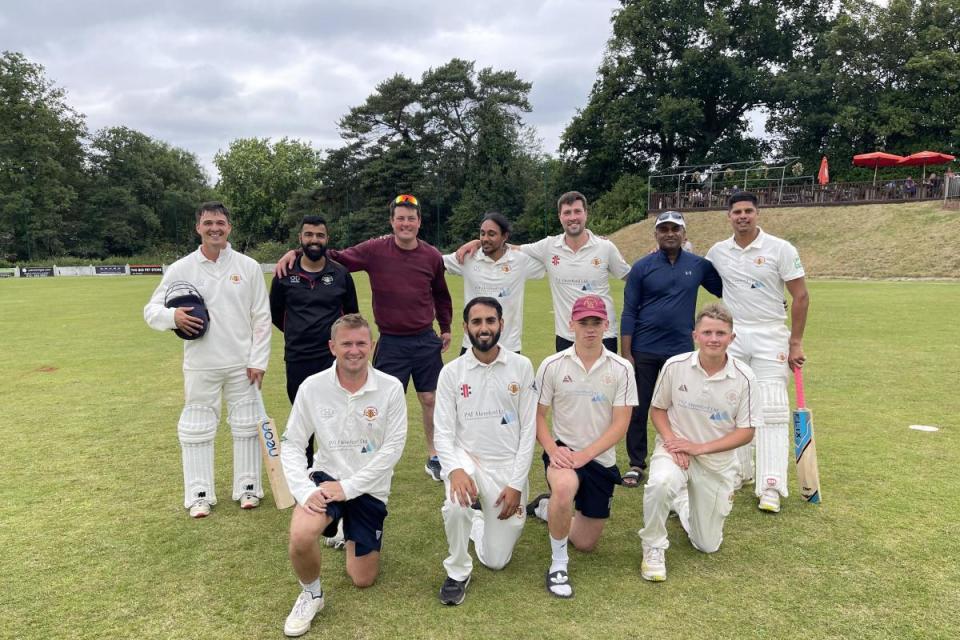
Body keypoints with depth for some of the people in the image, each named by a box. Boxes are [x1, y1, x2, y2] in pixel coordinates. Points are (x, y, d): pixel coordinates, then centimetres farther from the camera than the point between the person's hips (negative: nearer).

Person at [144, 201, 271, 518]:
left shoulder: (248, 266, -1)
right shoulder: (181, 268, -1)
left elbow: (262, 318, 0)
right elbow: (151, 310, 3)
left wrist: (258, 361, -5)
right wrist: (173, 316, -20)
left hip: (242, 364, 0)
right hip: (200, 365, 0)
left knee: (246, 426, 9)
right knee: (196, 429, 8)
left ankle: (248, 487, 24)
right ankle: (199, 495, 21)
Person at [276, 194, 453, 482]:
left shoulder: (432, 256, 2)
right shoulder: (375, 250, -6)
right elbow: (338, 258, -2)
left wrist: (445, 328, 20)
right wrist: (296, 252, -12)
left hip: (427, 341, 2)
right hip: (391, 343, -2)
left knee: (430, 399, 9)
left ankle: (434, 458, 27)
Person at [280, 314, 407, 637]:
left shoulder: (391, 388, -14)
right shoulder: (312, 387, -11)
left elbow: (393, 448, -14)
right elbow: (291, 444, -5)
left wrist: (348, 487, -19)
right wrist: (305, 490, -20)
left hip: (369, 488, 0)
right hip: (326, 477, 0)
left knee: (363, 579, 9)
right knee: (300, 537, -31)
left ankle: (351, 534, 43)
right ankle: (311, 594, 2)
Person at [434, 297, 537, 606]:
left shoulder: (521, 367, -6)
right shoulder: (451, 372, -6)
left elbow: (528, 430, -5)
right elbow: (443, 432, -8)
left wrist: (516, 483, -10)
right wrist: (455, 469, -27)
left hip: (508, 465, 1)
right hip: (466, 459, 0)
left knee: (496, 560, 4)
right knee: (456, 505, -34)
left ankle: (479, 521, 40)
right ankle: (458, 572, -5)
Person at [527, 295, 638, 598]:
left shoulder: (621, 369, -7)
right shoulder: (552, 365, -7)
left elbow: (620, 425, -10)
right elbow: (538, 414, -1)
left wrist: (584, 454, -21)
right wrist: (552, 449, -19)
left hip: (601, 459, 2)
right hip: (563, 450, -2)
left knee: (586, 543, 11)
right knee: (565, 487, -38)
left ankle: (546, 508, 41)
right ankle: (558, 564, -15)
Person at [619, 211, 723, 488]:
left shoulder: (699, 266, 3)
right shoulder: (642, 267, -1)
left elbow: (726, 290, 14)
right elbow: (629, 313, -2)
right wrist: (626, 354, -6)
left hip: (681, 351, 1)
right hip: (644, 351, -1)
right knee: (638, 409, 6)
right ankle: (636, 465, 19)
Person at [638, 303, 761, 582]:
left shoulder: (744, 378, -13)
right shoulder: (675, 366, -13)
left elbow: (746, 432, -8)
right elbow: (657, 409, 0)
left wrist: (700, 447, -17)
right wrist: (671, 440, -18)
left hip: (717, 459, 2)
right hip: (675, 448, -1)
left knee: (707, 545, 10)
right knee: (661, 483, -38)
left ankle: (683, 503, 43)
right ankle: (653, 548, -11)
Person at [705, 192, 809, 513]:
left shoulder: (780, 249, -5)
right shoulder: (717, 252, 4)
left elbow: (800, 296, -4)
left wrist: (795, 342, -7)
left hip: (770, 338, -3)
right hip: (732, 339, 4)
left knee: (772, 411, -6)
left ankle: (771, 487, -4)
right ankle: (739, 472, 22)